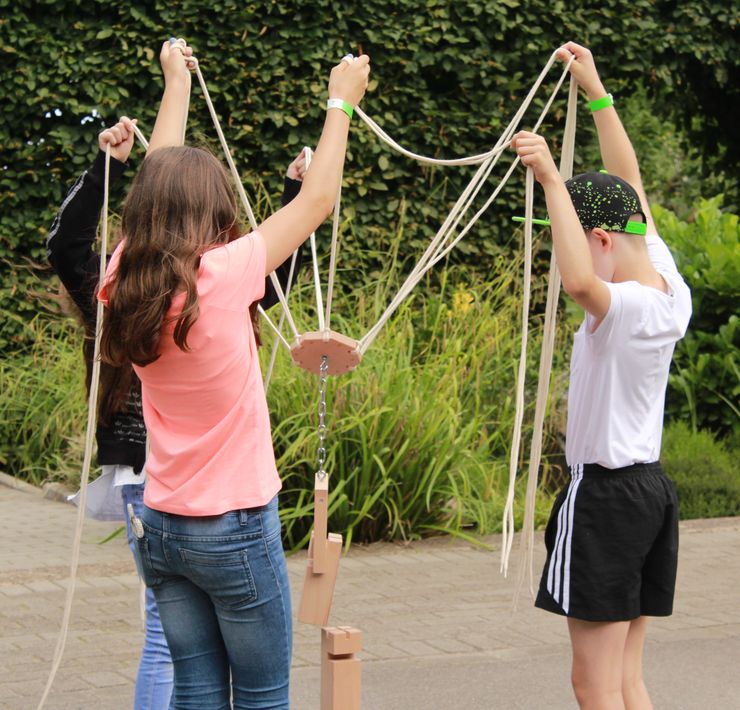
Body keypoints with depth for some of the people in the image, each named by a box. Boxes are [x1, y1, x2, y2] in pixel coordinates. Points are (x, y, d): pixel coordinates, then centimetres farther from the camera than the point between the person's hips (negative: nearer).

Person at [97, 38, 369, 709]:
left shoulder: (128, 282, -3)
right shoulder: (221, 277, -19)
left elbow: (158, 185, 14)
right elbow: (317, 199, -8)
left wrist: (175, 85, 26)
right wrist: (341, 102, 4)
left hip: (161, 526, 6)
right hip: (235, 528, -6)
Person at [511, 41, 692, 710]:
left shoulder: (628, 307, -20)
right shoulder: (671, 289, 4)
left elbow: (580, 283, -45)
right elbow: (629, 185, 15)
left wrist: (553, 180, -39)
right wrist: (598, 92, 18)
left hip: (605, 492, -9)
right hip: (651, 486, 9)